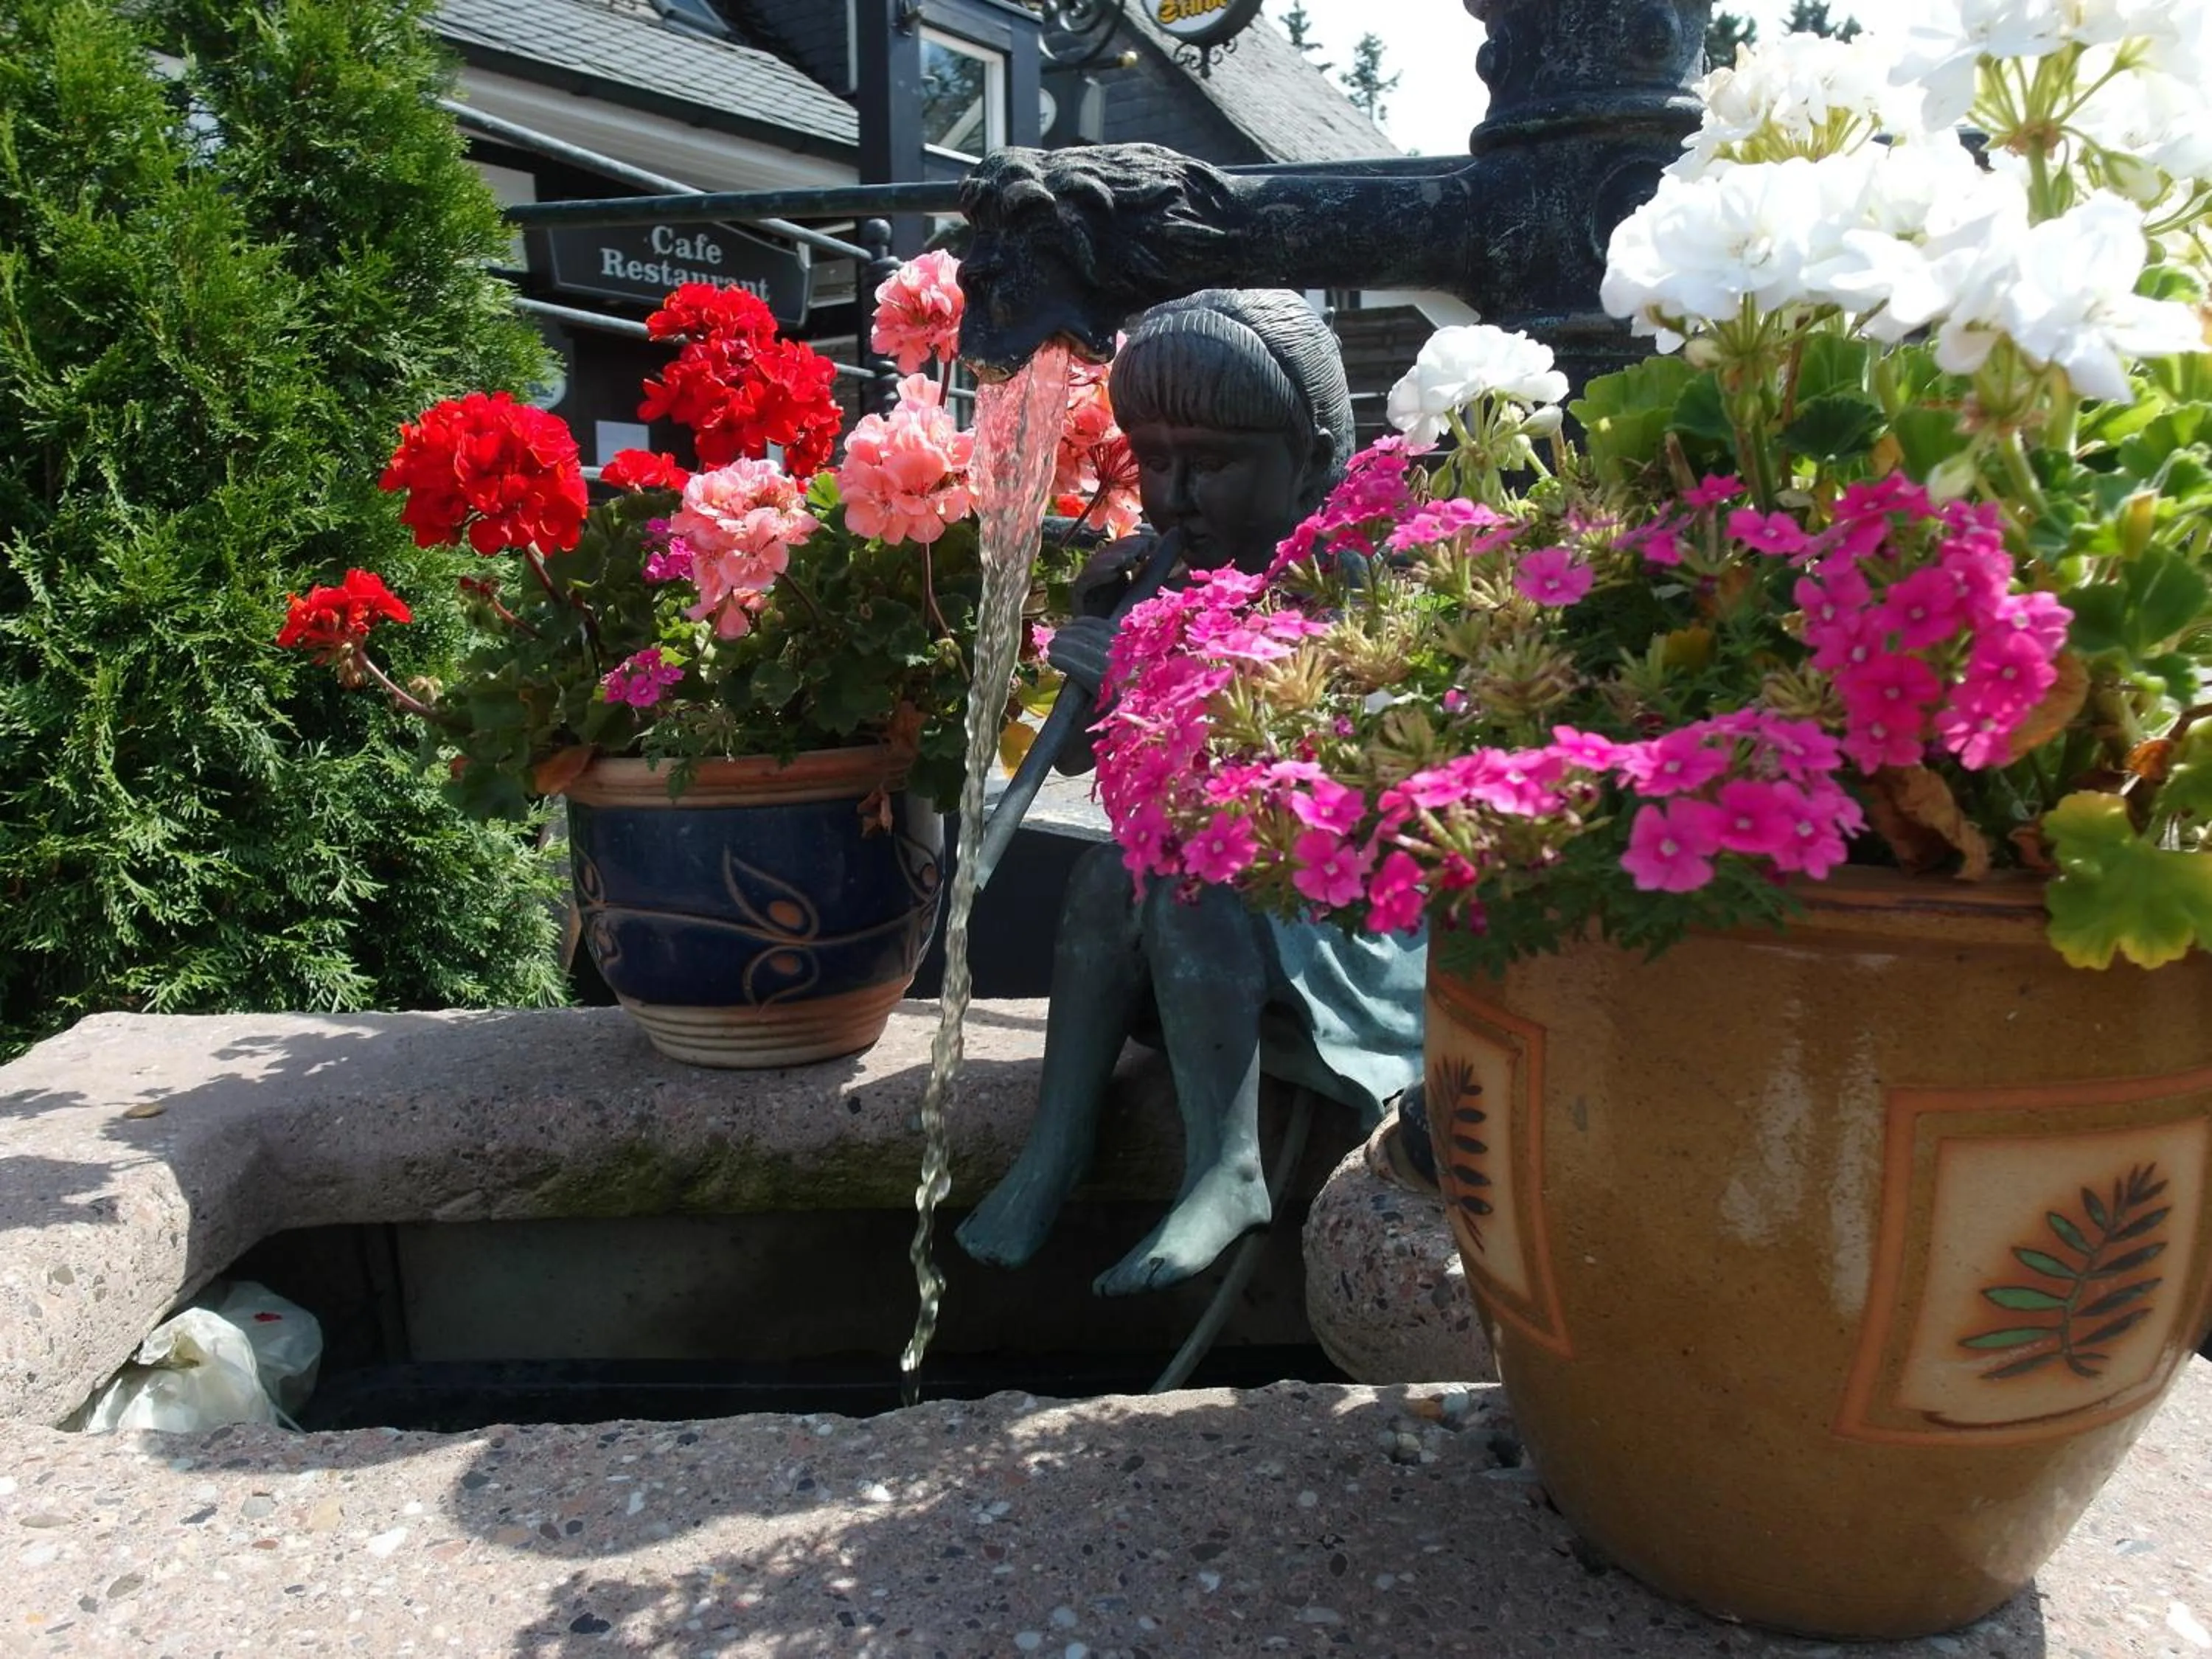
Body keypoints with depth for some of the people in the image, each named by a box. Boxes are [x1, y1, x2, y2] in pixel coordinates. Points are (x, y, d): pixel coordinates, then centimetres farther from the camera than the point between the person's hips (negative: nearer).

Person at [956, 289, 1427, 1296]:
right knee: (1112, 871, -20)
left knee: (1184, 876, -28)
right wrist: (1092, 623, -11)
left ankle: (1227, 1170, -24)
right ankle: (1057, 1144, -16)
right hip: (1220, 862, 6)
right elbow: (1077, 756, 6)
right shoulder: (1176, 576, 2)